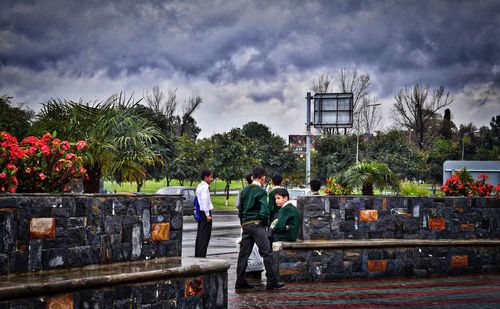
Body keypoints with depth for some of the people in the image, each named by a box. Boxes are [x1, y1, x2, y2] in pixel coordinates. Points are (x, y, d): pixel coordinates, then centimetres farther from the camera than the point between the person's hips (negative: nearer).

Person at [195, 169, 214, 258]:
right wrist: (208, 215, -18)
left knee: (200, 235, 13)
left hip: (201, 213, 10)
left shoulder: (200, 186, 16)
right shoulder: (205, 187, -15)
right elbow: (204, 201, -20)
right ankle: (202, 256, -8)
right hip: (205, 212, -10)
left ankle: (197, 255, 18)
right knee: (205, 236, -8)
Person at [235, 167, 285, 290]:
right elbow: (264, 210, -19)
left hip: (245, 224, 7)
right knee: (267, 252, -5)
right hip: (257, 224, -7)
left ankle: (240, 281, 11)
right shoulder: (261, 191, -9)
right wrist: (266, 223, -4)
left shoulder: (244, 190, 12)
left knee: (243, 253, 8)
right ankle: (272, 281, -5)